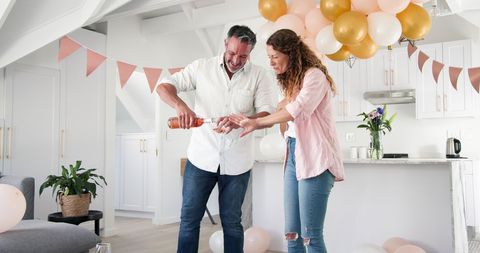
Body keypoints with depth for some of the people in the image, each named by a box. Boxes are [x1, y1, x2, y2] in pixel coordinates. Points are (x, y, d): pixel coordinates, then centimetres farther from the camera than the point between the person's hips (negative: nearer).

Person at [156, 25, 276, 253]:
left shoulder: (260, 76, -3)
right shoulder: (201, 67, -1)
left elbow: (268, 115, -10)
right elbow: (164, 86, -2)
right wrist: (180, 105, -24)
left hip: (236, 162, 0)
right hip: (201, 157, 1)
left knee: (231, 222, 11)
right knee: (189, 219, 7)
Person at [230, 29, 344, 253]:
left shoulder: (314, 75, -6)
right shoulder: (291, 82, 22)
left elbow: (298, 110, -21)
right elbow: (283, 115, 16)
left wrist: (256, 122, -16)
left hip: (315, 159, -8)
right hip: (294, 157, 8)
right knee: (292, 234, 7)